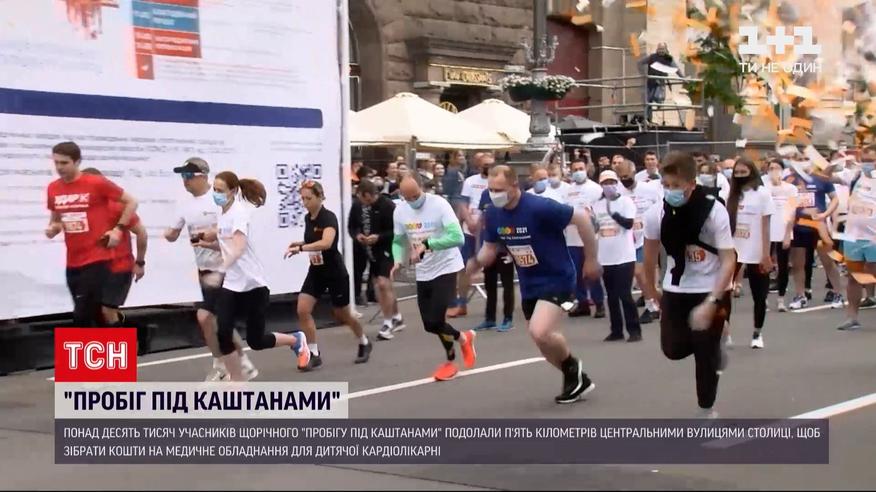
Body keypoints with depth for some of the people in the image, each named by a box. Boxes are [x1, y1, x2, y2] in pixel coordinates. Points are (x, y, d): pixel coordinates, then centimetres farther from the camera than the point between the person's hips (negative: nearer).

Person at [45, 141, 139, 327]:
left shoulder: (97, 183, -10)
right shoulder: (52, 189, 6)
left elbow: (131, 202, 0)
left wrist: (118, 229, -7)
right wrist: (52, 228, 0)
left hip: (97, 260, -6)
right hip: (73, 263, 6)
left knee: (81, 316, -12)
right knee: (94, 314, 14)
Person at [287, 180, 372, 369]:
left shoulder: (329, 217, -22)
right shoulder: (307, 218, 1)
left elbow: (326, 243, -40)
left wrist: (300, 248, -44)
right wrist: (300, 244, -1)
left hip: (335, 272, -6)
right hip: (316, 271, 6)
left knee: (342, 315, 9)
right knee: (302, 310, -12)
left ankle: (364, 343, 37)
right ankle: (314, 354, -3)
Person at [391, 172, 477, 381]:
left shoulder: (439, 204, -20)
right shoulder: (399, 211, -4)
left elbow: (457, 237, -29)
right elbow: (398, 241, 9)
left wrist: (427, 244, -37)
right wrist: (398, 261, -11)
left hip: (445, 268, -6)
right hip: (423, 273, 6)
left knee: (436, 320, -12)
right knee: (429, 324, 8)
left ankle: (450, 361, 16)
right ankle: (462, 338, 37)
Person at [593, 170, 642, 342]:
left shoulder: (626, 201, -5)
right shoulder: (597, 205, 9)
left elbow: (629, 223, -18)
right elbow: (592, 229, 16)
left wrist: (613, 213, -30)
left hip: (624, 256, -5)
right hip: (605, 258, 5)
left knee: (625, 295, -8)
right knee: (612, 296, 9)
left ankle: (634, 330, 0)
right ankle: (616, 330, 16)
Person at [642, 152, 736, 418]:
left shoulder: (714, 210, -23)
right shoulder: (657, 213, -12)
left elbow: (728, 260, -21)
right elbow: (651, 251, 6)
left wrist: (711, 302, -29)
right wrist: (651, 289, 16)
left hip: (709, 291, -4)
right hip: (675, 290, 4)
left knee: (705, 354, -3)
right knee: (673, 349, 0)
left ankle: (707, 411, 18)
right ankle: (714, 346, 32)